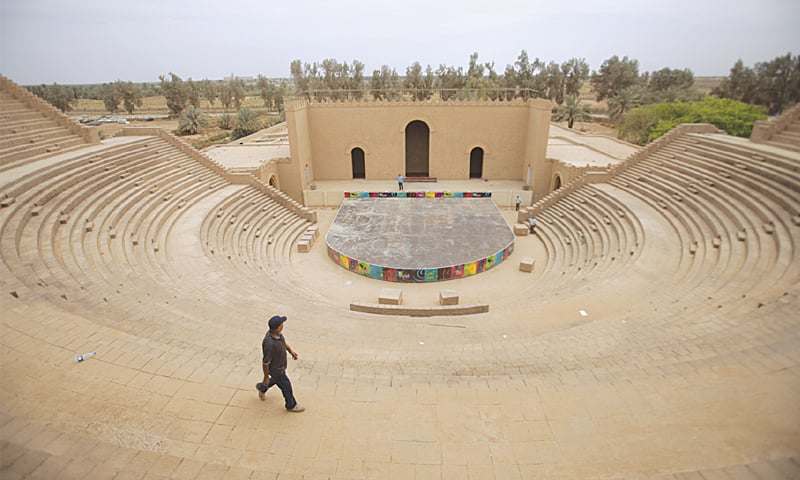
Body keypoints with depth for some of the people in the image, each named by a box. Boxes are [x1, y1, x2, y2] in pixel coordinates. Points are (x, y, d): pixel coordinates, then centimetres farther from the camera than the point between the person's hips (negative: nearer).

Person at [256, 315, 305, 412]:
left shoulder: (278, 333, -18)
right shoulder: (269, 343, -42)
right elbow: (265, 362, -28)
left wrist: (290, 351, 6)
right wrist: (266, 377, -16)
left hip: (280, 364, 7)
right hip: (275, 369, -7)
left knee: (277, 379, 33)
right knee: (286, 385, 15)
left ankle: (262, 387, 59)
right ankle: (291, 405, 41)